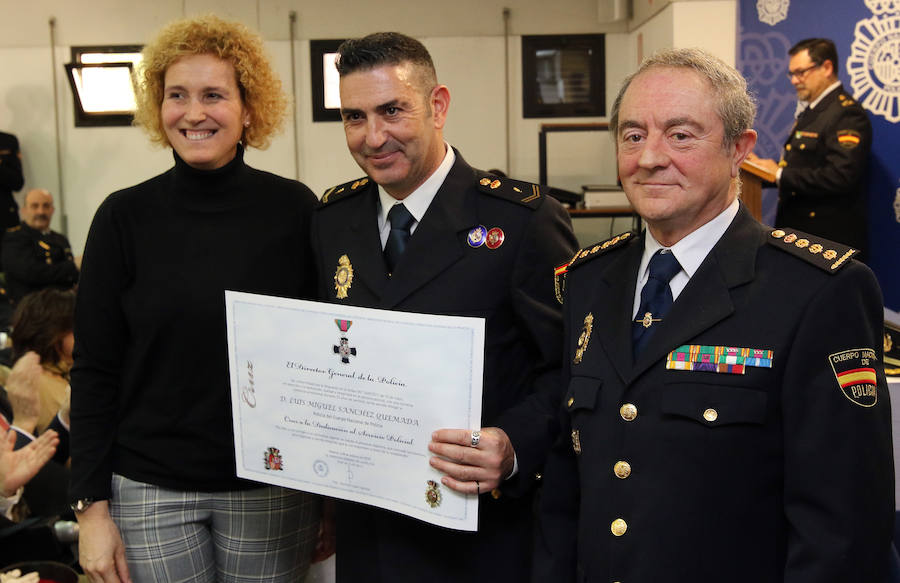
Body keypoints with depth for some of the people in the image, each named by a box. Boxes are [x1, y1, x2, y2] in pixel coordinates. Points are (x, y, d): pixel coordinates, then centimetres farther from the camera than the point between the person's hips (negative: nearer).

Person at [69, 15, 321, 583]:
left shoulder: (294, 210, -4)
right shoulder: (126, 217, -3)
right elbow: (94, 371, -1)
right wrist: (92, 507, -4)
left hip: (271, 489, 0)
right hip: (150, 492, 0)